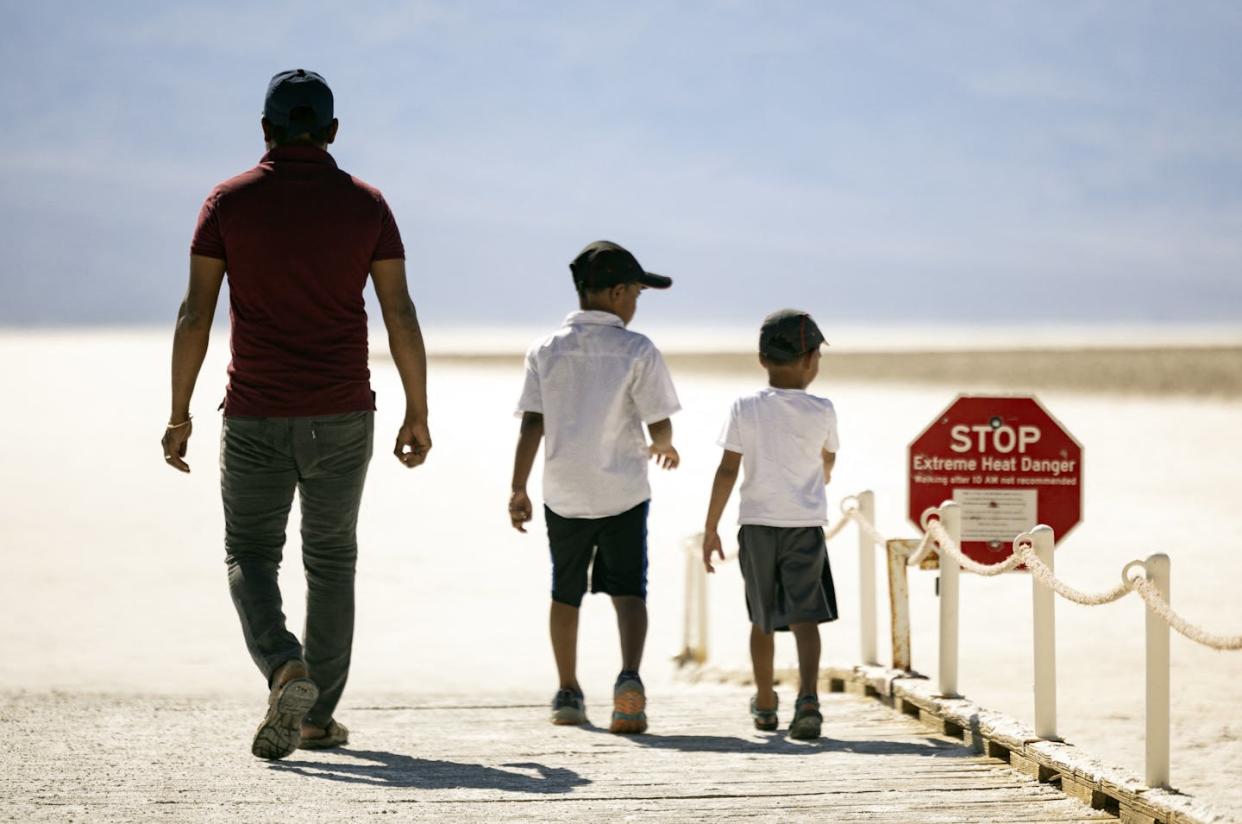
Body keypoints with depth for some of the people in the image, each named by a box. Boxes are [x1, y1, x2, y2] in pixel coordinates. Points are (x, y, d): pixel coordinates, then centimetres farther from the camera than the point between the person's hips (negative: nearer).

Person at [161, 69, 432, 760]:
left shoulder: (230, 202, -1)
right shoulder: (365, 204, 1)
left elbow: (195, 314, -4)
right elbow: (401, 317, -1)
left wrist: (180, 413, 1)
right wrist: (418, 412, 6)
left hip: (256, 417, -1)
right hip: (341, 416, 1)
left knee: (251, 555, 9)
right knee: (331, 559, 14)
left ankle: (285, 668, -18)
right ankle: (319, 715, 16)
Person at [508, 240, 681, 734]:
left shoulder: (546, 350, 0)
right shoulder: (637, 351, -8)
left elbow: (532, 424, -4)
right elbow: (659, 424, -9)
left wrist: (518, 490, 0)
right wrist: (663, 448, 15)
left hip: (564, 495, 3)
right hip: (622, 491, -3)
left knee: (566, 593, 16)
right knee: (627, 589, 1)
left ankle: (568, 694, 24)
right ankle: (629, 676, -24)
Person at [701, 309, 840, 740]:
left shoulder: (745, 408, -3)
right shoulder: (822, 412, -3)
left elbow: (727, 470, -6)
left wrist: (710, 529, -1)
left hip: (757, 524, 2)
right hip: (806, 524, -1)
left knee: (762, 619, 16)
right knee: (804, 617, -6)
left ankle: (765, 705, 29)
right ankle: (808, 697, -26)